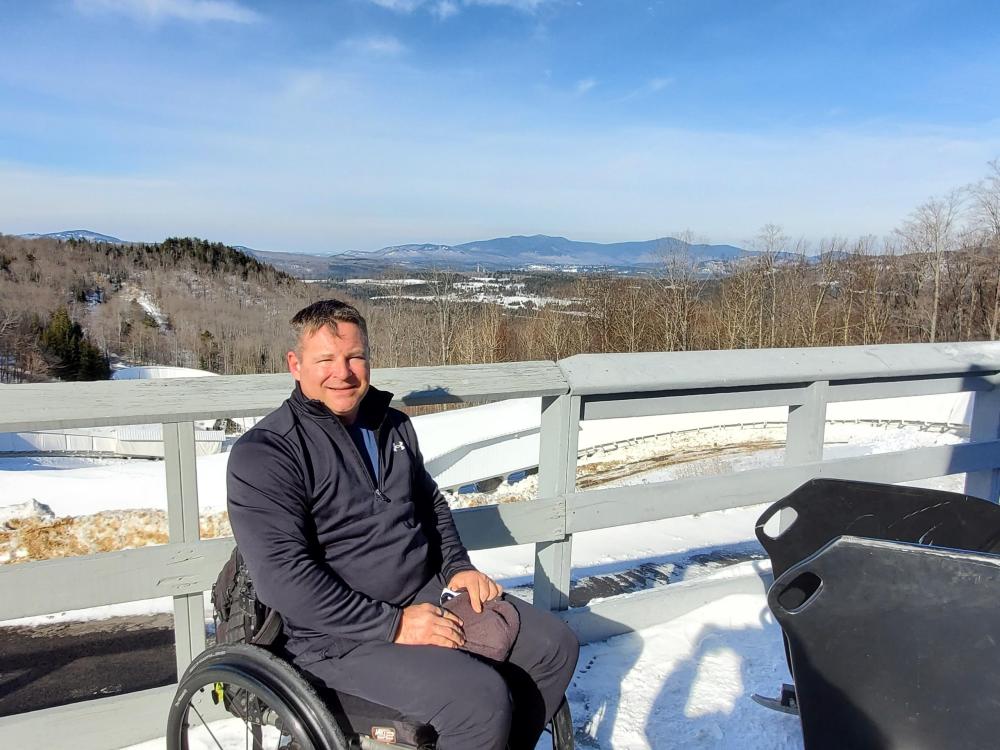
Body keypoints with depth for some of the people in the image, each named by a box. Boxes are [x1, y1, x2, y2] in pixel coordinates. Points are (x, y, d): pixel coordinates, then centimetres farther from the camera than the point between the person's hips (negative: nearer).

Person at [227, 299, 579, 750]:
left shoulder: (393, 425, 9)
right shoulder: (264, 453, -14)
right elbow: (283, 575, -21)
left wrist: (457, 566, 4)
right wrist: (392, 624, -22)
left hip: (428, 592, 7)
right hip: (342, 630, -7)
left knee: (556, 647, 2)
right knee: (481, 699, -25)